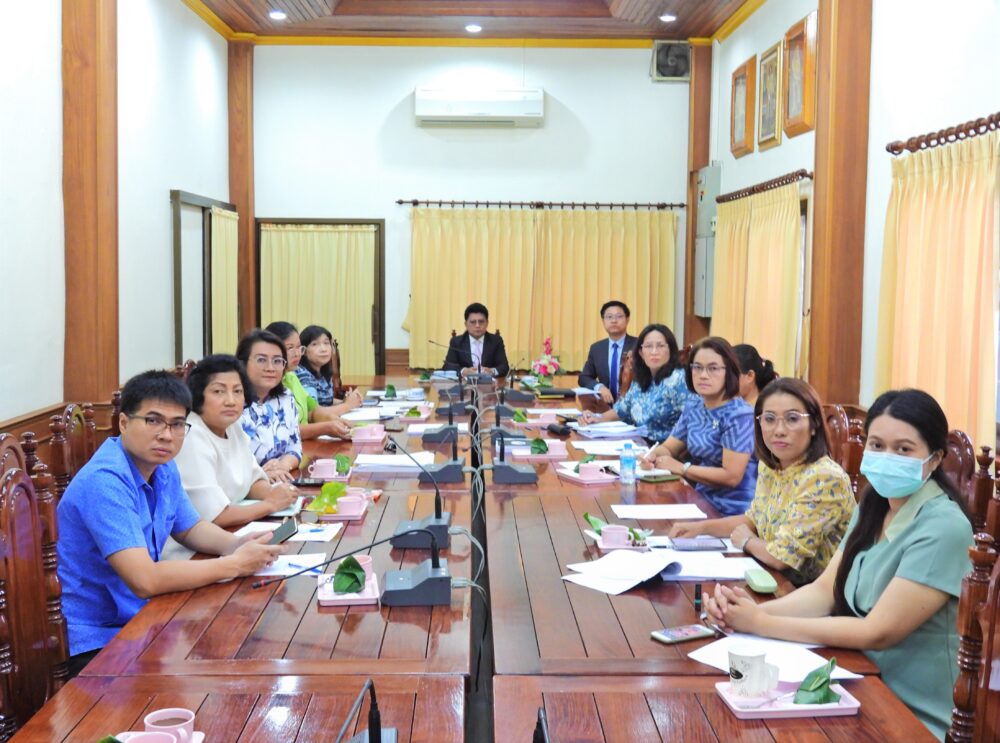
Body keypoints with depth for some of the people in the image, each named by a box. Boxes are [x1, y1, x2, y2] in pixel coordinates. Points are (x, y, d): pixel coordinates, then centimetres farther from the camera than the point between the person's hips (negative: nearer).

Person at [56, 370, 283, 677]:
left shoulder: (162, 467, 3)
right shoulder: (105, 481, -25)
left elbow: (190, 528, 19)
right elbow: (145, 580, -32)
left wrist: (234, 544, -3)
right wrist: (235, 564, -22)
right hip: (97, 644, -8)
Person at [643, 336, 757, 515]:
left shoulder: (739, 415, -16)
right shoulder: (693, 407, 7)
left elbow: (731, 476, -21)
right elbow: (668, 448, 16)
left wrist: (682, 468, -14)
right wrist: (652, 456, -6)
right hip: (702, 501, 7)